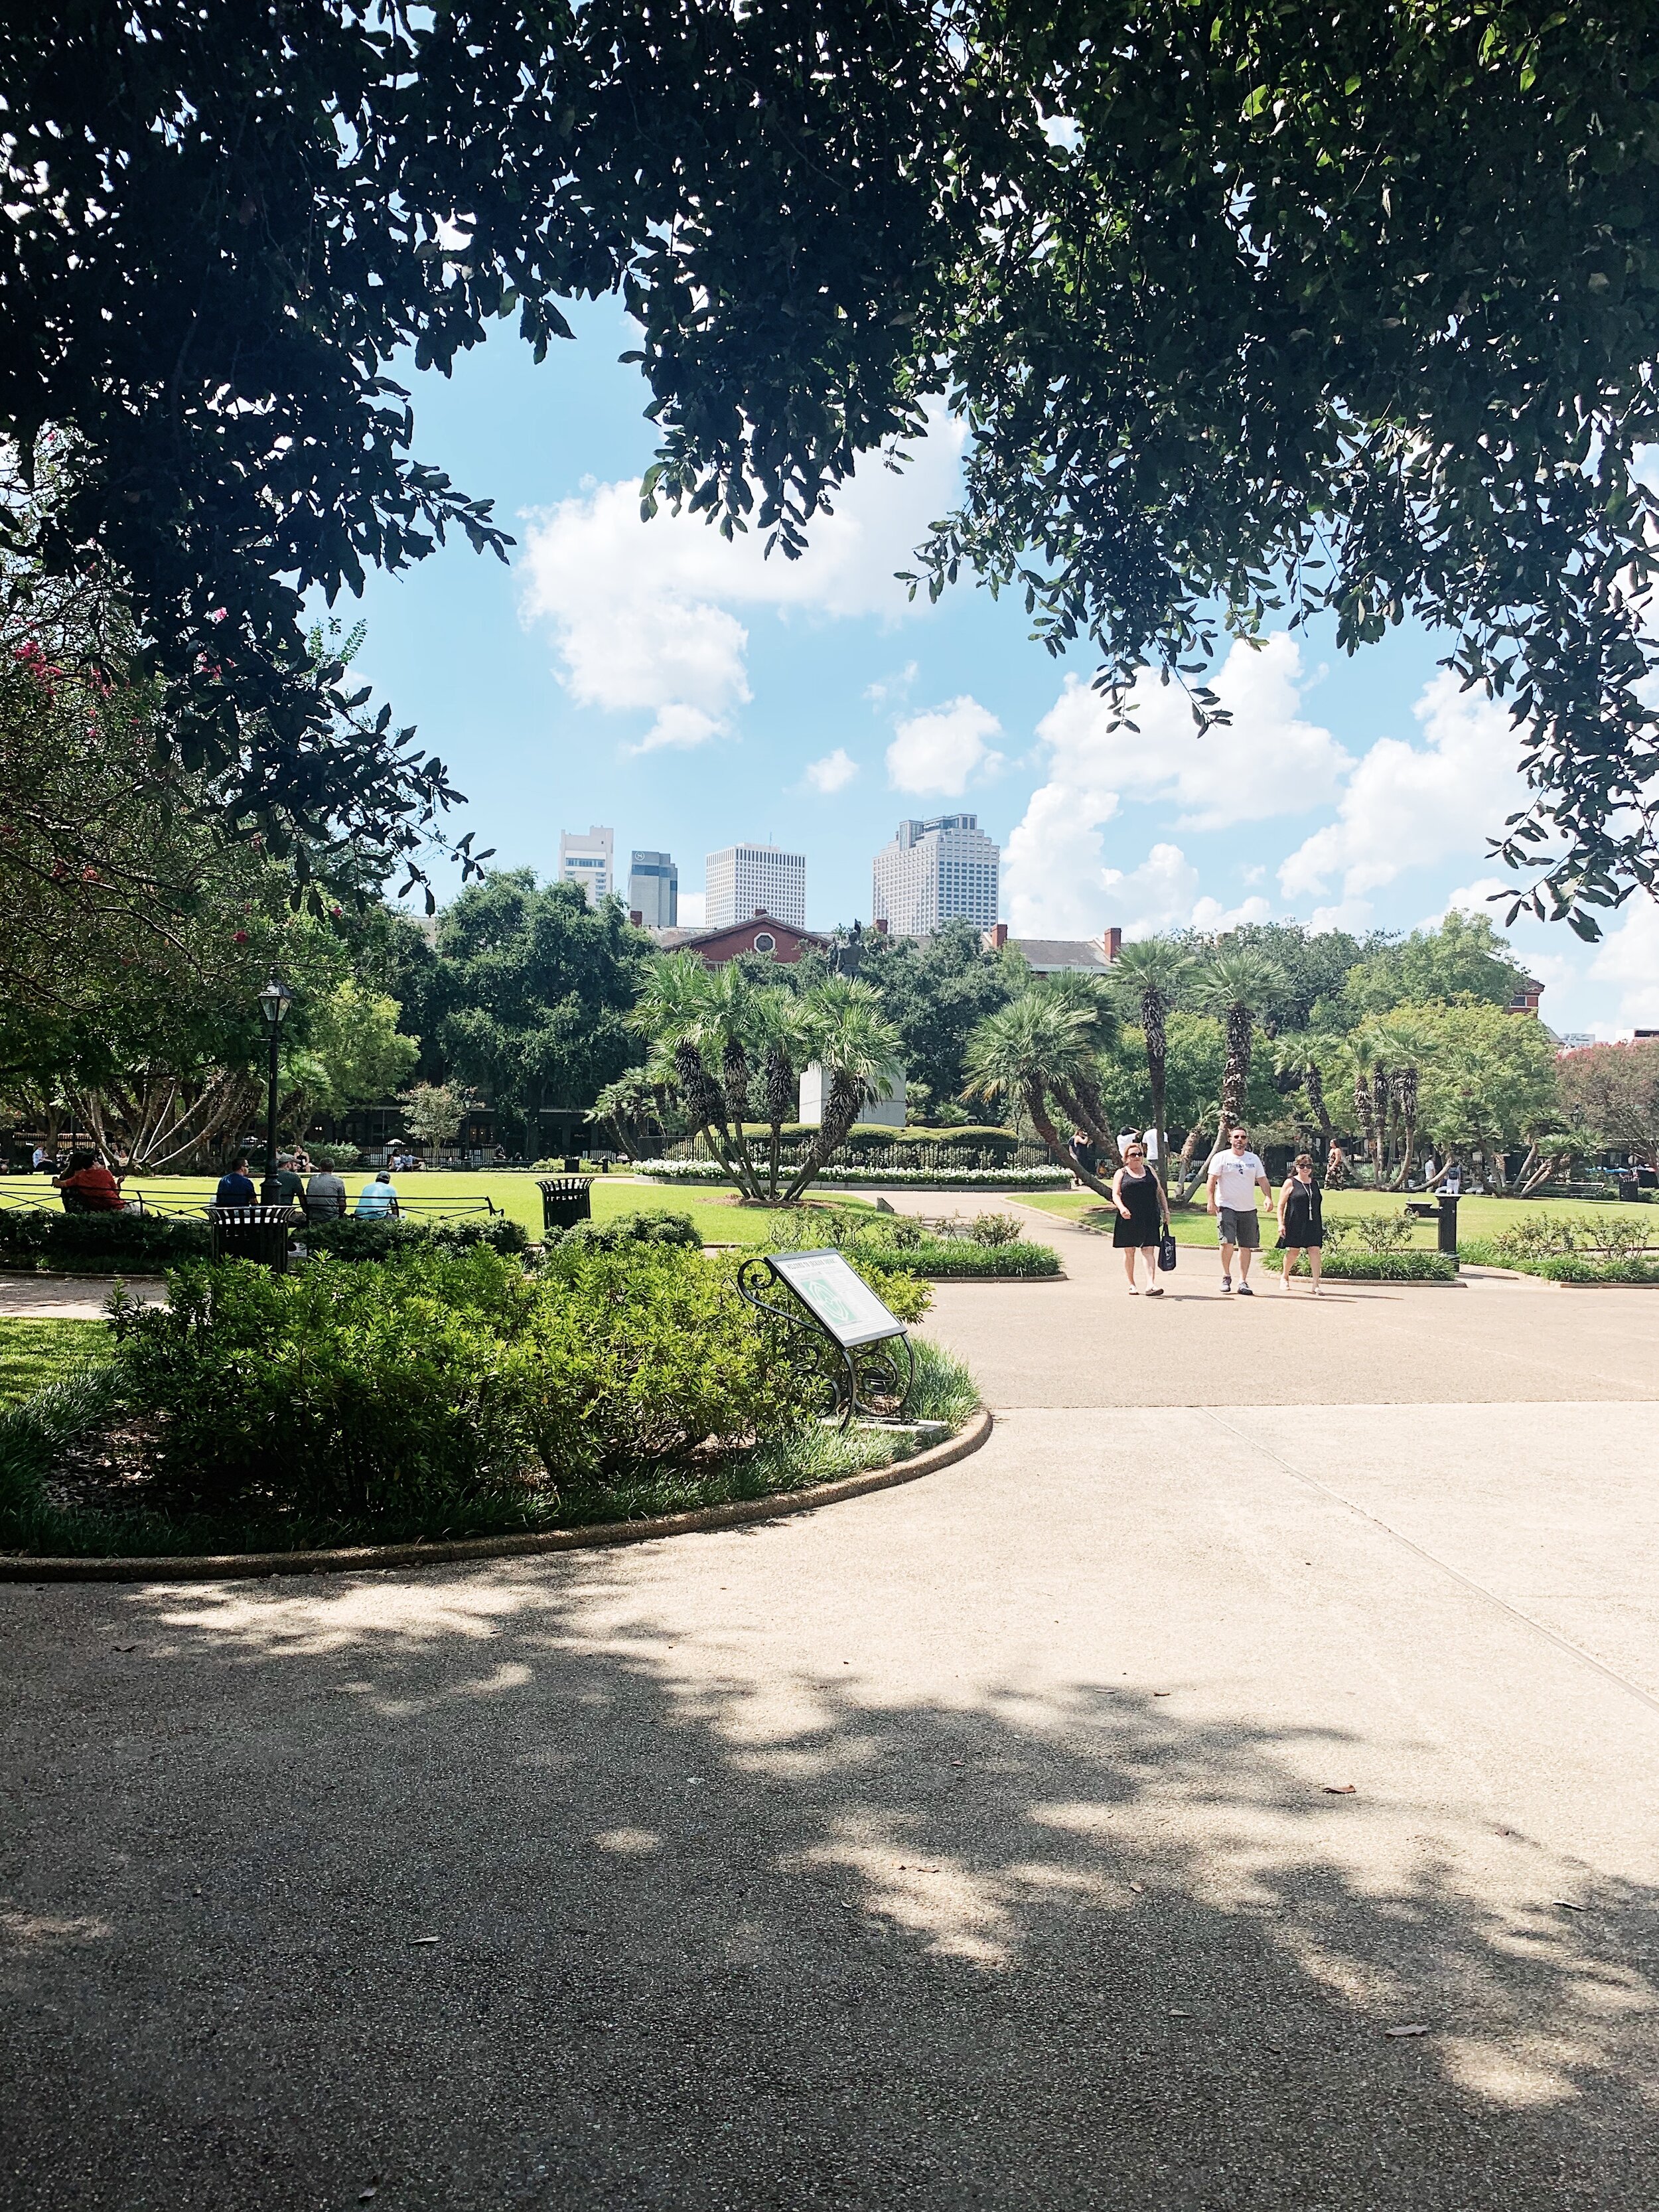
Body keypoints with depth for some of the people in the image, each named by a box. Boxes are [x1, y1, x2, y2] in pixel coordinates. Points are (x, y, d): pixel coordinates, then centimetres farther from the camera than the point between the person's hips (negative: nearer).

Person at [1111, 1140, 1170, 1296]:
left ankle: (1150, 1284, -18)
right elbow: (1115, 1195, -4)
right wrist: (1122, 1208, -23)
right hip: (1129, 1219, -1)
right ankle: (1131, 1284, 19)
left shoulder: (1150, 1171, 15)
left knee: (1149, 1250, -9)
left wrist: (1166, 1211, 12)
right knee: (1129, 1252, 6)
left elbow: (1160, 1191, 19)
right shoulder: (1121, 1174, 6)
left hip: (1150, 1218, 1)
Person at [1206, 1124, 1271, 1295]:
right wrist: (1211, 1201, -15)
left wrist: (1269, 1197, -5)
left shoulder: (1254, 1159, 13)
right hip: (1227, 1207, -4)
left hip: (1249, 1210, 4)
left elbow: (1263, 1180, 12)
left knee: (1246, 1246, 4)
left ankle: (1243, 1281, 12)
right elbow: (1212, 1180, -4)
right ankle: (1226, 1276, 1)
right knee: (1228, 1242, -18)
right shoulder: (1221, 1157, 0)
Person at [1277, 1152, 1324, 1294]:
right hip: (1295, 1224, -3)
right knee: (1293, 1251, 5)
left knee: (1315, 1251, -8)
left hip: (1312, 1224, 4)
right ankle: (1285, 1277, 30)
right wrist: (1281, 1224, -8)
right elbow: (1281, 1205, -1)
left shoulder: (1314, 1184, 14)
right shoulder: (1291, 1183, 0)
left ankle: (1316, 1285, -9)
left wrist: (1321, 1224, 19)